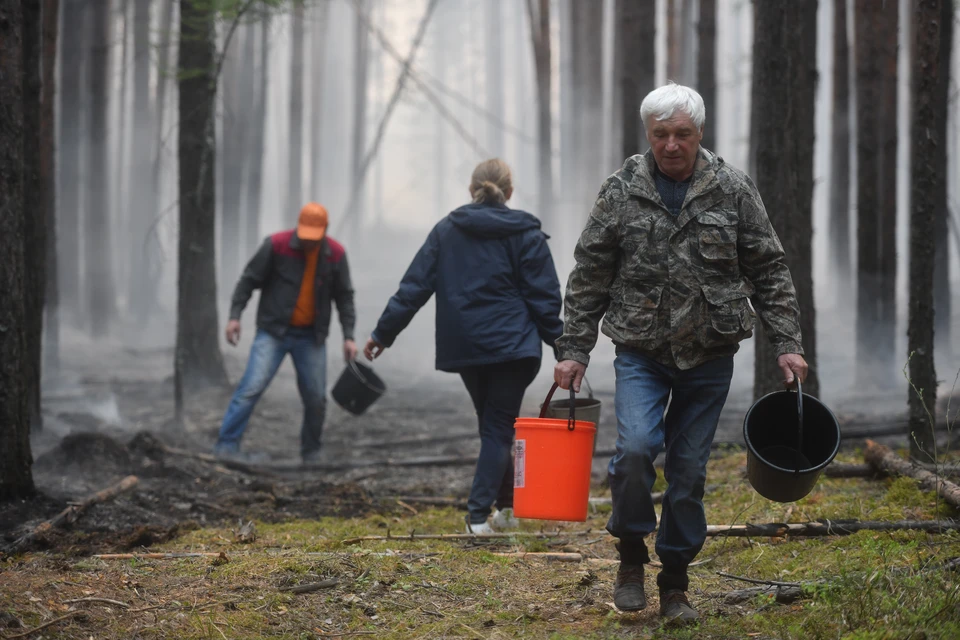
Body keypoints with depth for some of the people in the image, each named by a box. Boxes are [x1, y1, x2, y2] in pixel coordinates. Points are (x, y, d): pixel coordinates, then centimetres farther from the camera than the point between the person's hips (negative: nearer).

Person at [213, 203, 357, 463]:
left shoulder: (335, 254, -1)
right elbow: (249, 280, -3)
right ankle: (227, 445, -13)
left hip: (311, 337, 3)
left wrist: (348, 336, 2)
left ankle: (311, 453, 21)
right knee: (252, 387, -15)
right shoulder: (276, 245, -10)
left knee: (316, 398, 3)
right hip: (273, 332, -3)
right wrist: (235, 316, -11)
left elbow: (344, 297, 8)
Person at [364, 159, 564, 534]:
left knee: (492, 425, 17)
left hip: (463, 348, 3)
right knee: (499, 428, -1)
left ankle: (506, 506, 22)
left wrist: (383, 333, 5)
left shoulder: (446, 231, 5)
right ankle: (479, 513, -12)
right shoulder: (525, 234, -1)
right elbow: (543, 296, -4)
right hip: (511, 347, -3)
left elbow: (414, 287, 2)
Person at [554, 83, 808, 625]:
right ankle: (632, 558, 1)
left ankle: (675, 585, 19)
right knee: (636, 447, -21)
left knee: (689, 471, 4)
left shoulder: (733, 191, 0)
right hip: (641, 352, -1)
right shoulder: (622, 192, 0)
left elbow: (770, 272, 5)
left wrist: (787, 344, -2)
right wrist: (574, 350, 1)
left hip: (709, 357, 1)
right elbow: (589, 277, 5)